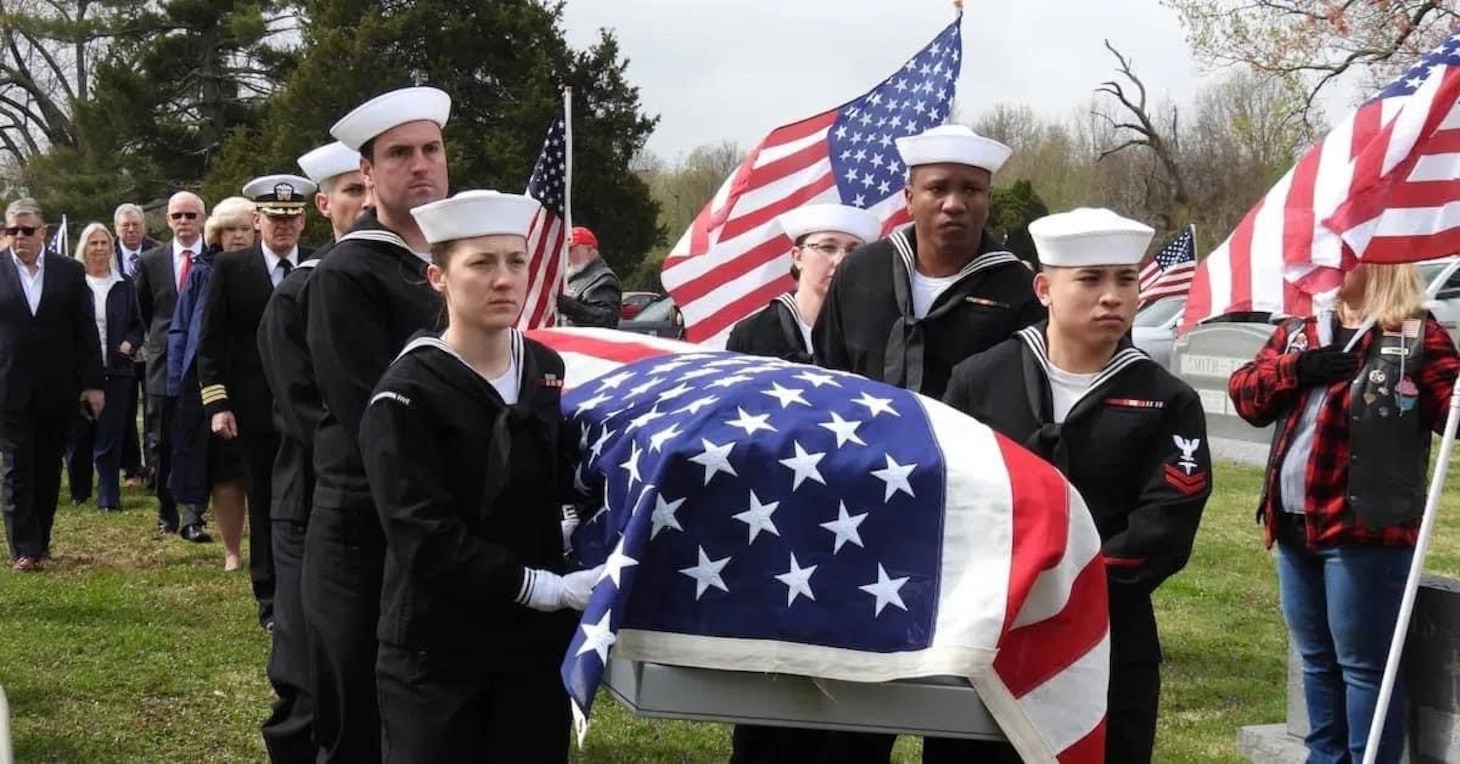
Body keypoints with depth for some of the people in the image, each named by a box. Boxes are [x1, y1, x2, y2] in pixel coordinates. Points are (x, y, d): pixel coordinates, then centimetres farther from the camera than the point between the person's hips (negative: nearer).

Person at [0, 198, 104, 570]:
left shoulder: (70, 272, 3)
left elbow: (86, 331, 4)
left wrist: (92, 383, 0)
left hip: (57, 389, 1)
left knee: (48, 469, 9)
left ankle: (40, 541, 20)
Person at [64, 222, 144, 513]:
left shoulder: (124, 285, 9)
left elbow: (138, 325, 14)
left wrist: (129, 344, -4)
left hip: (115, 370, 1)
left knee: (110, 437, -2)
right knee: (78, 435, 6)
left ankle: (109, 497, 1)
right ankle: (79, 490, 22)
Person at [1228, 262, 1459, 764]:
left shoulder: (1416, 336, -6)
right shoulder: (1299, 331, 13)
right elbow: (1244, 393, 8)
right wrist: (1294, 368, -10)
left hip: (1365, 530, -7)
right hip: (1296, 526, 7)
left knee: (1363, 663, -2)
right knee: (1317, 658, 18)